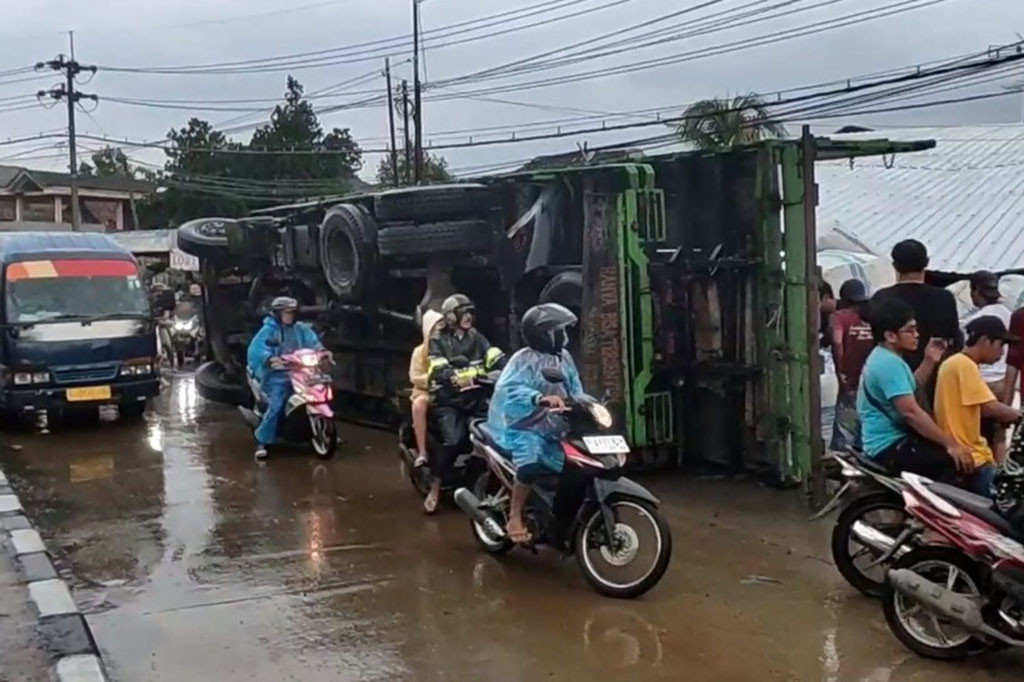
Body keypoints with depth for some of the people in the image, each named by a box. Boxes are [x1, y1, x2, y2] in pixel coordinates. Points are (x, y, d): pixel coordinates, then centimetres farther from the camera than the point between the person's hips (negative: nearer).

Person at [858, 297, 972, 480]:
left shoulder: (882, 356, 13)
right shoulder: (889, 363, -21)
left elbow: (908, 388, 26)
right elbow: (911, 412, -27)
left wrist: (929, 362, 12)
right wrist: (951, 444, -25)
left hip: (892, 439, 11)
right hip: (890, 447, -11)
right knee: (957, 461, -21)